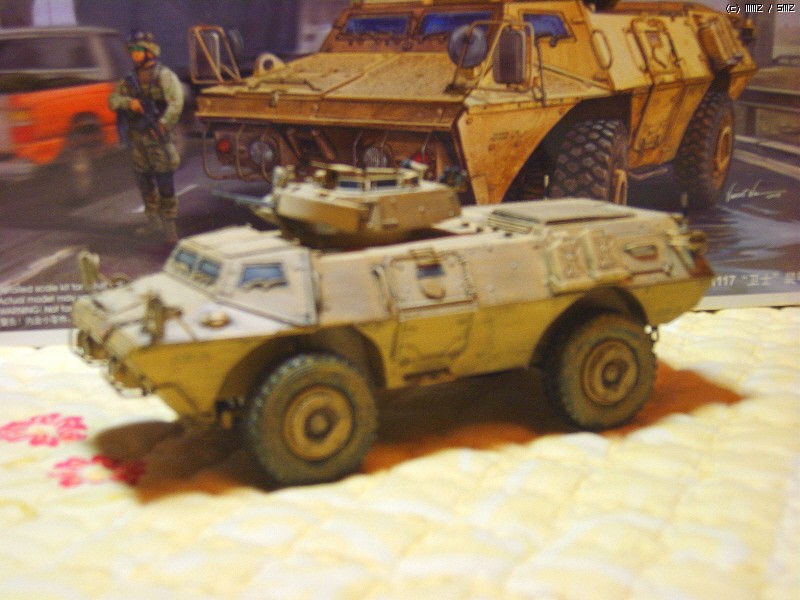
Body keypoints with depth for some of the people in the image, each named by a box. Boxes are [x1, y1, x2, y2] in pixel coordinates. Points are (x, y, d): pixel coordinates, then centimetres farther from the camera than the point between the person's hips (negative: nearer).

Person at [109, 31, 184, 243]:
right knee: (144, 182, 14)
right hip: (137, 138, 7)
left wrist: (162, 125, -26)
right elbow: (113, 100, 5)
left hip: (158, 138, -7)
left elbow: (176, 102, -20)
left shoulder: (164, 76, -8)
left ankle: (169, 224, 3)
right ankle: (153, 221, 27)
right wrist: (128, 102, -14)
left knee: (165, 183, -5)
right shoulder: (130, 79, 12)